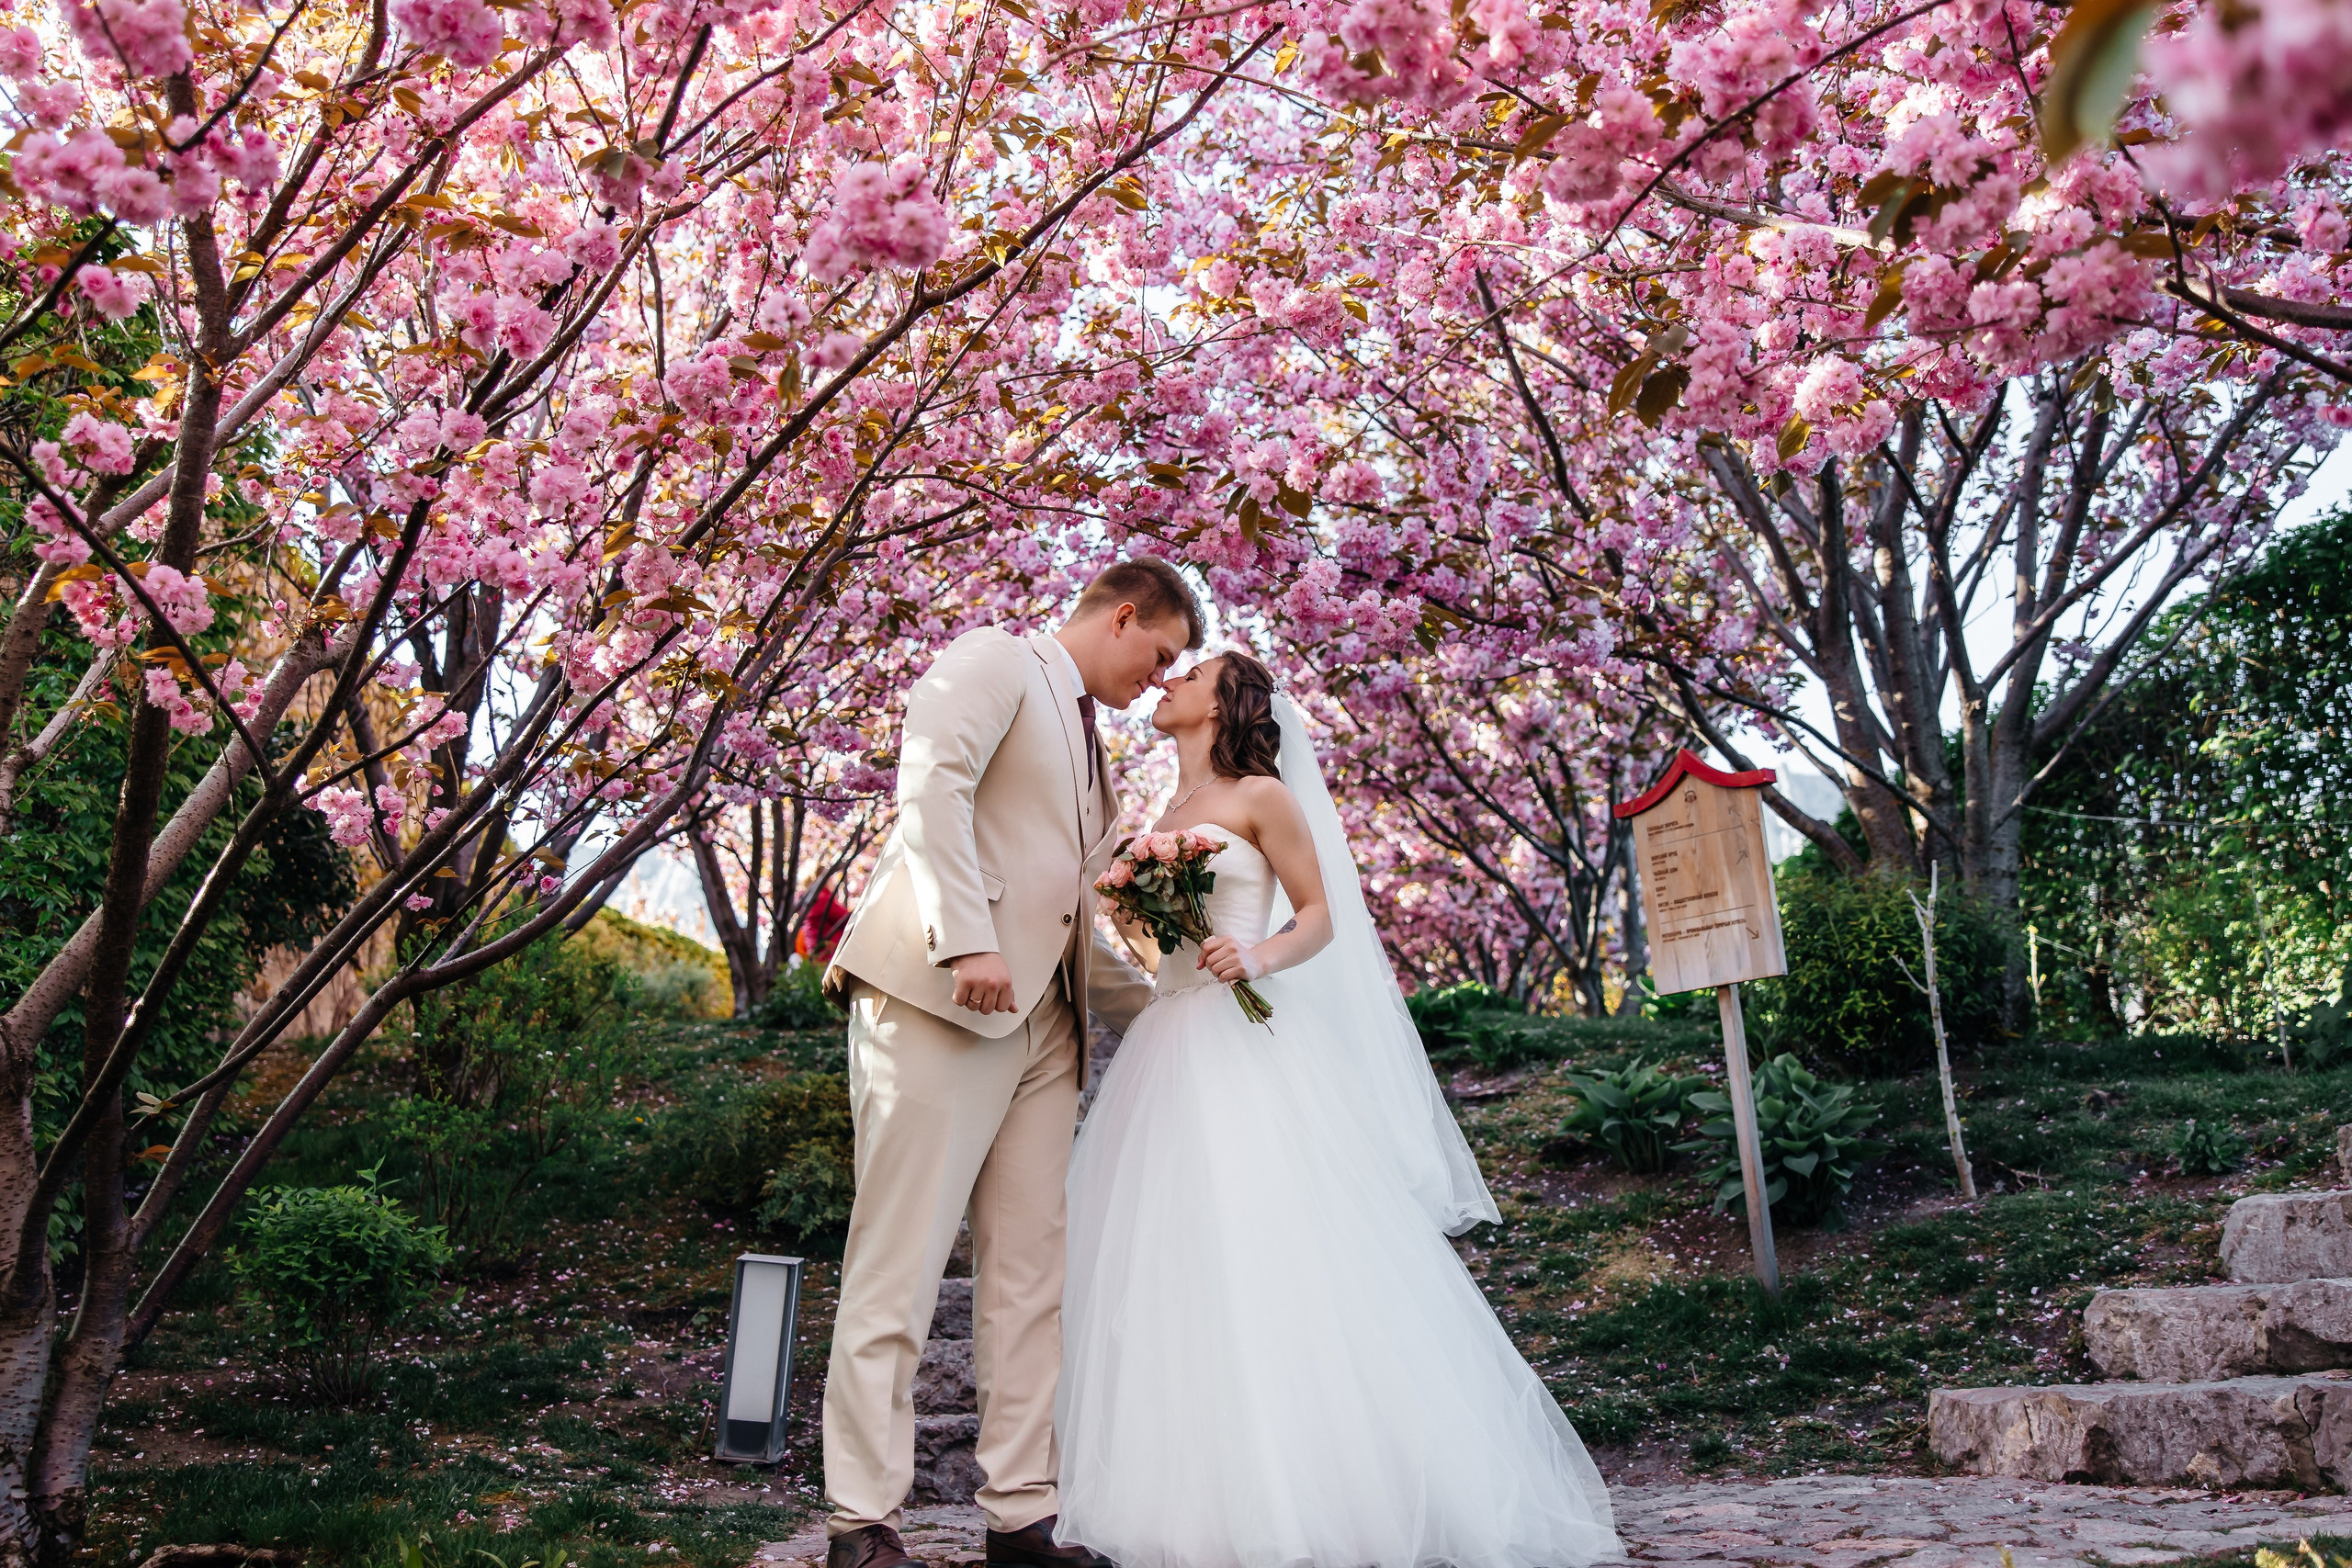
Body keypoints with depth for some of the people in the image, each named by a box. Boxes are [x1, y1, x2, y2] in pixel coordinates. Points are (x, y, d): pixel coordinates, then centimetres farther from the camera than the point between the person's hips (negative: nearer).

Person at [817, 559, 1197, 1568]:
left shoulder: (1089, 747, 27)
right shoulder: (995, 662, 4)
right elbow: (930, 785, -15)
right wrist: (967, 941, -24)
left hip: (1039, 1027, 8)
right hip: (935, 997, -8)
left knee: (1031, 1276, 6)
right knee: (899, 1264, -5)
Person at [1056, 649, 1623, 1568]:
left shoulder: (1261, 795, 1)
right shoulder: (1166, 818, 20)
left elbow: (1318, 916, 0)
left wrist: (1260, 957, -18)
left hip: (1245, 1046, -7)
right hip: (1168, 1050, 7)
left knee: (1271, 1260, -10)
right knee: (1167, 1264, 3)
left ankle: (1316, 1493, -2)